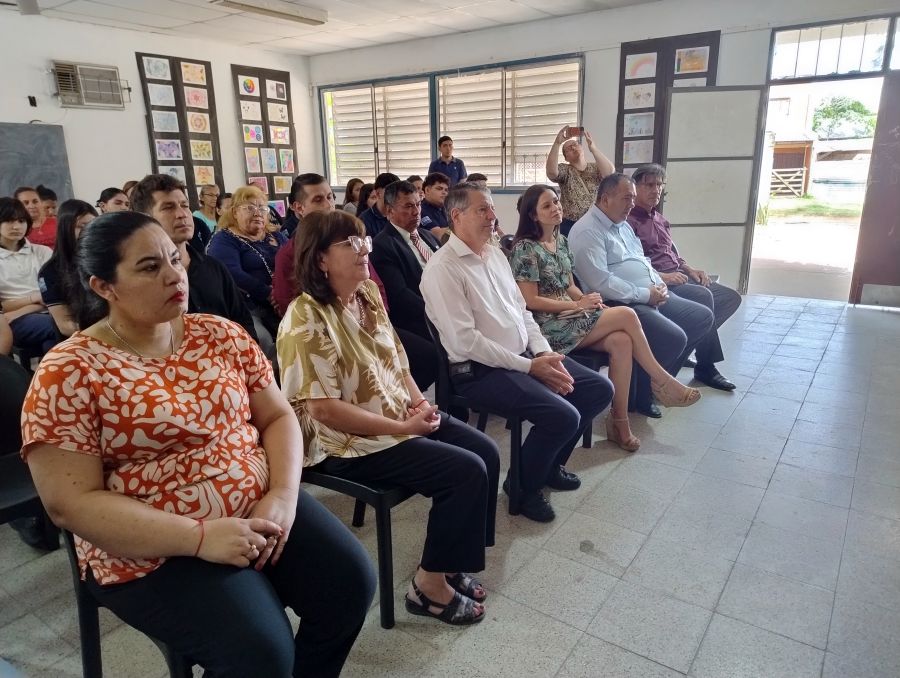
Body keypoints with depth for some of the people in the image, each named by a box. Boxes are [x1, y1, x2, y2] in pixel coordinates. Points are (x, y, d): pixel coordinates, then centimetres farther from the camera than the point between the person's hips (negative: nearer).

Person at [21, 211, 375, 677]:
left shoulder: (220, 334, 4)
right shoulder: (68, 375, -10)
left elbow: (278, 417, 6)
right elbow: (70, 503, -14)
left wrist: (283, 496, -12)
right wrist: (199, 536, -22)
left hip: (260, 508, 5)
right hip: (152, 551, -4)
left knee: (351, 580, -11)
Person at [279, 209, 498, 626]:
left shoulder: (368, 294, 5)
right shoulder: (306, 320, -21)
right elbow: (323, 408, -24)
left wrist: (417, 401, -4)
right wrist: (402, 428, -22)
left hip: (400, 415, 9)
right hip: (347, 442, -9)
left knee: (486, 451, 1)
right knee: (467, 472, -17)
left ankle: (450, 561, 16)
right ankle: (429, 584, 2)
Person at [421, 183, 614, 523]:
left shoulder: (496, 254, 13)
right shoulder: (443, 268, -14)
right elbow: (465, 341, -20)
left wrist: (545, 353, -2)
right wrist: (529, 367, -19)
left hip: (525, 356, 9)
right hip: (480, 370, -9)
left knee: (600, 389, 4)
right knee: (562, 416, -24)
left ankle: (550, 463, 23)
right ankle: (523, 486, 4)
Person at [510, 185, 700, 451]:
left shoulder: (561, 241, 14)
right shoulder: (525, 249, -10)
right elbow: (530, 301, -14)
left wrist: (589, 300, -2)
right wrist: (578, 305, -13)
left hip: (569, 316, 7)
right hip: (547, 326, -7)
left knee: (621, 342, -20)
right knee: (626, 315, -17)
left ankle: (619, 421, -13)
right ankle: (662, 381, 1)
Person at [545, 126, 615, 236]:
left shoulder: (596, 168, 5)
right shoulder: (565, 170, 3)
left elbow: (610, 172, -18)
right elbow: (551, 172, -20)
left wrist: (593, 148, -25)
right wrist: (557, 142, -28)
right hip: (570, 226, -1)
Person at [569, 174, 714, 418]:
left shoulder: (623, 225, 19)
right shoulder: (587, 231, -13)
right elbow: (601, 282, -23)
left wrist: (659, 284, 4)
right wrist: (645, 295, -18)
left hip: (651, 297, 11)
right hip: (620, 304, -11)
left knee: (703, 317, 7)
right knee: (674, 337, -27)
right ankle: (640, 394, -3)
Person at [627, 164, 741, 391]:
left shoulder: (660, 219, 21)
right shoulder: (629, 221, -9)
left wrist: (689, 269, 9)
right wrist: (661, 276, -24)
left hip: (678, 277, 10)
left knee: (730, 297, 2)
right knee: (703, 296, -30)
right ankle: (706, 367, -18)